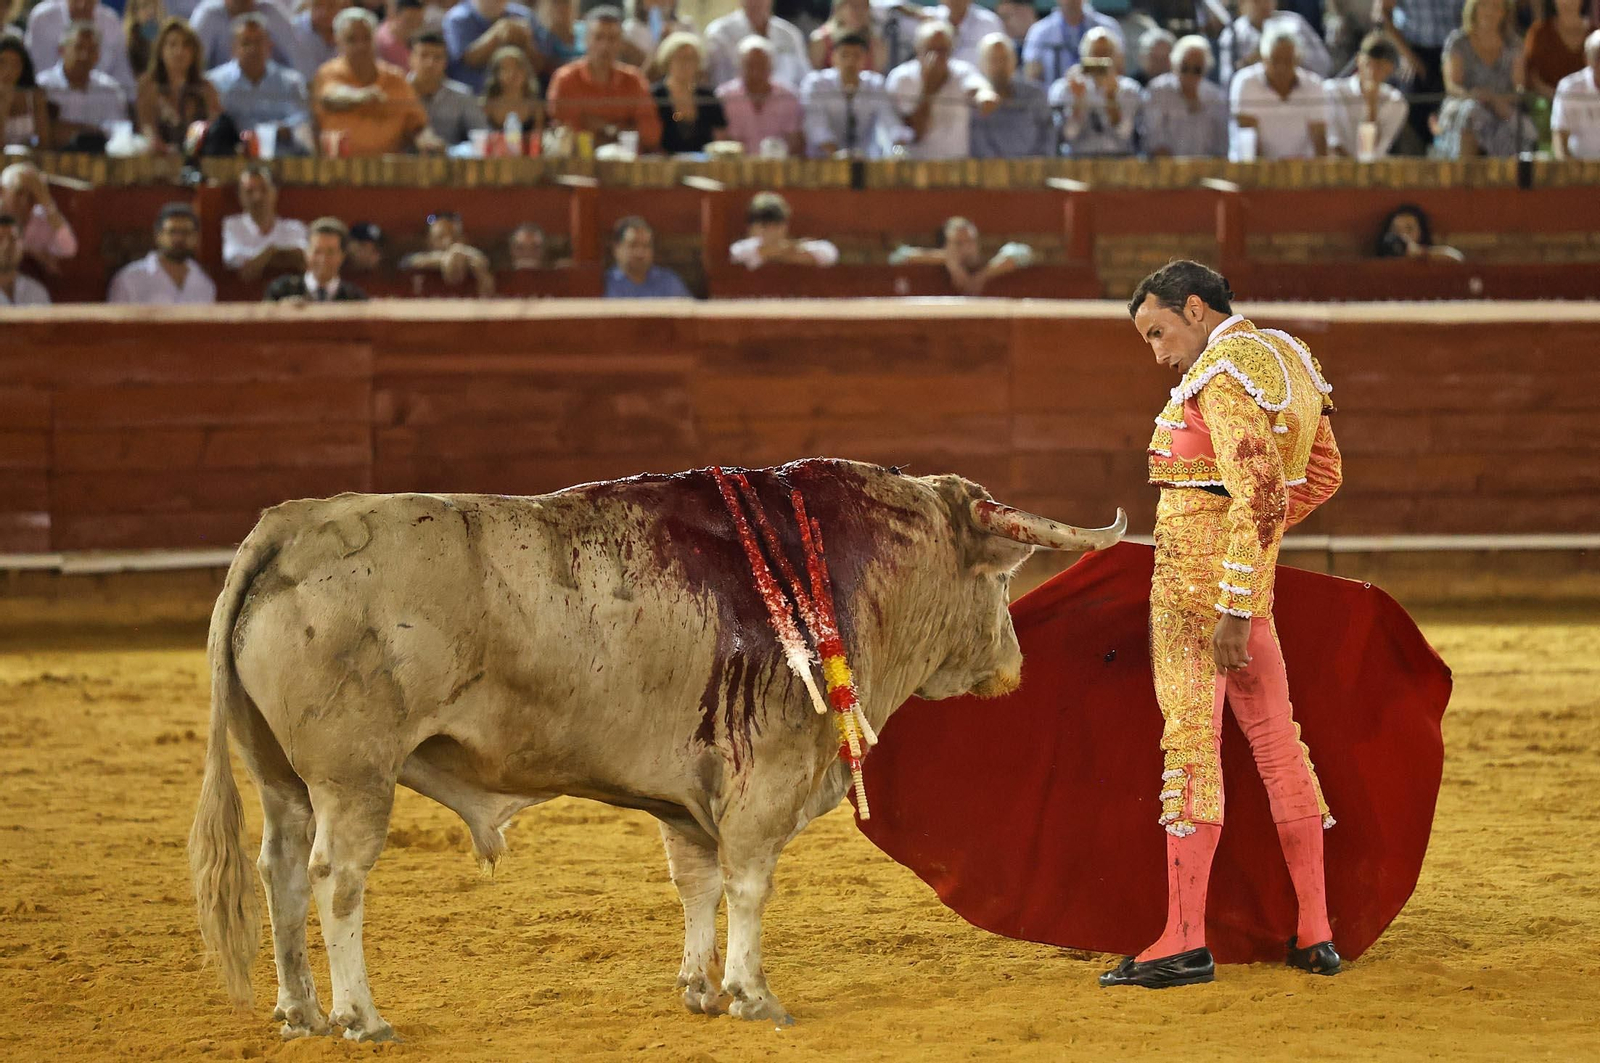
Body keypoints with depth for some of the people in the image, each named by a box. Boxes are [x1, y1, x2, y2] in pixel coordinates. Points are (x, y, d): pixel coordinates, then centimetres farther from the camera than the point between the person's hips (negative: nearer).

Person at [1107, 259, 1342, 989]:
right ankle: (1315, 934, 16)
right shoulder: (1287, 359, 14)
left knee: (1191, 741, -10)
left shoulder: (1223, 375, -15)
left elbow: (1257, 492, -24)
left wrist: (1234, 609, -25)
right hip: (1249, 581, 10)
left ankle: (1185, 942, -13)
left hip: (1197, 578, -10)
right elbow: (1322, 475, 24)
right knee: (1275, 741, 12)